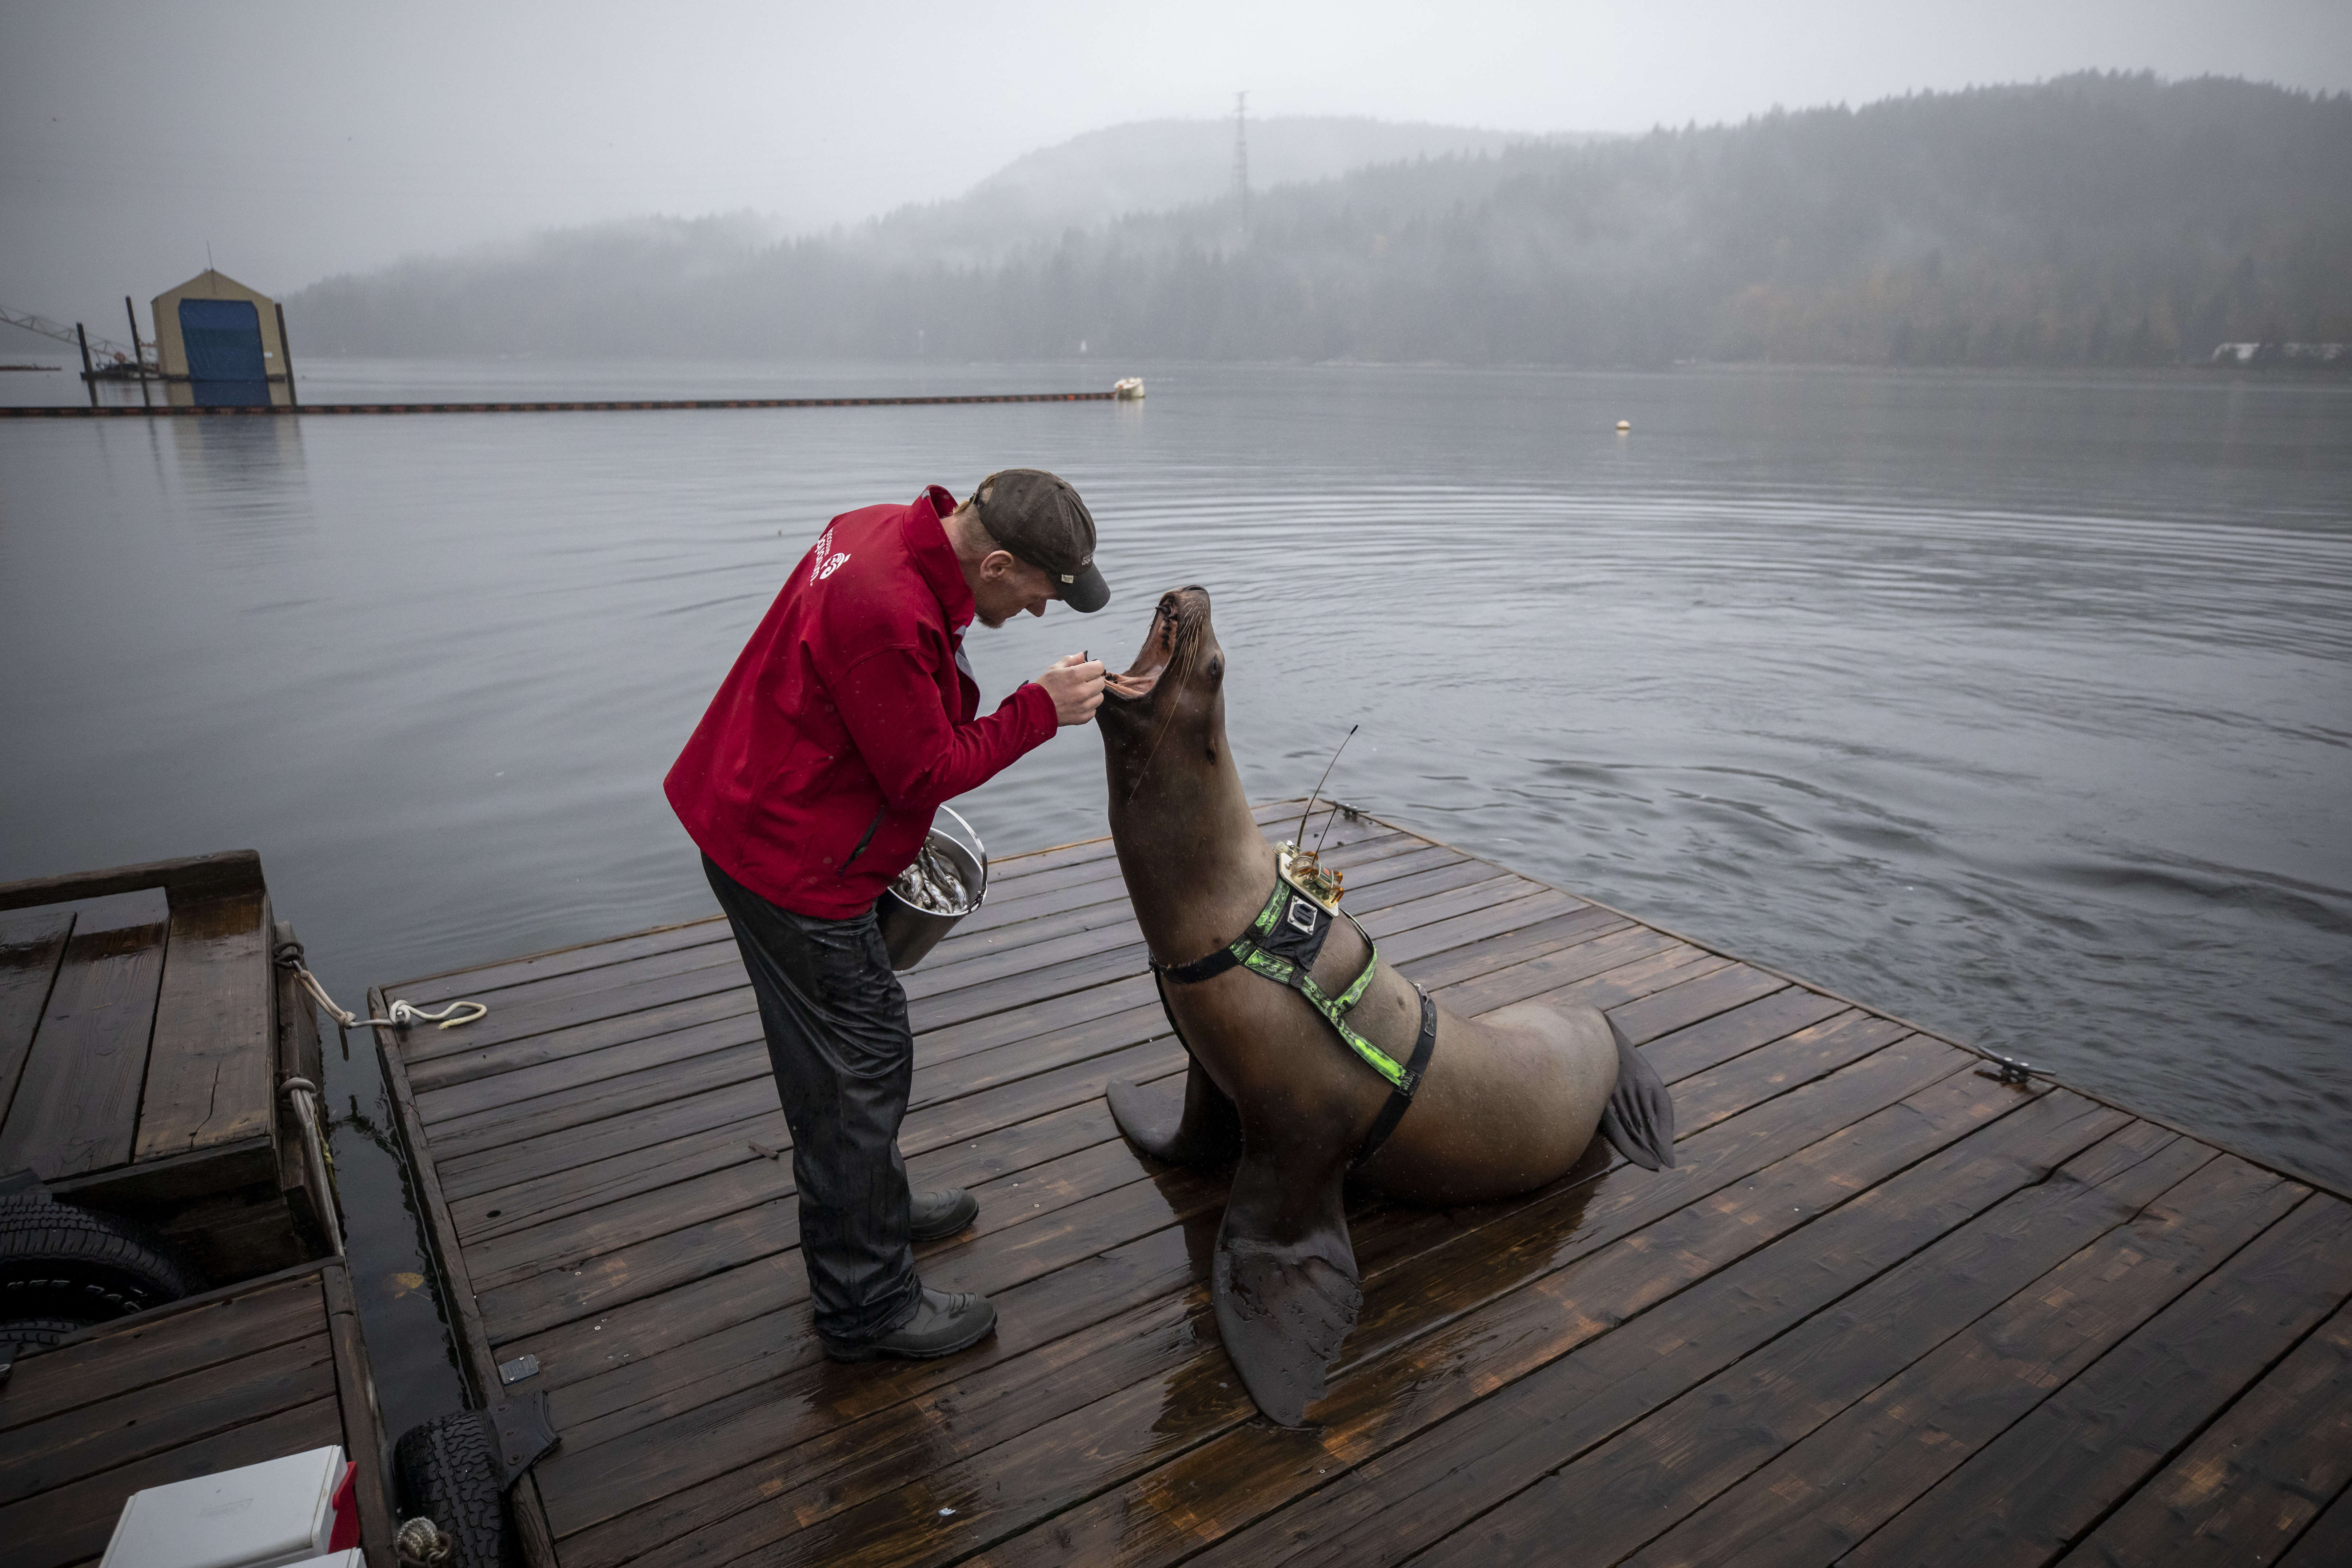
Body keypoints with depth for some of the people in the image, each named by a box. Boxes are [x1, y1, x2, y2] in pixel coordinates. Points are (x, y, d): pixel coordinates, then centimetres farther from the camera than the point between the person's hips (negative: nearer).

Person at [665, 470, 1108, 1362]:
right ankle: (865, 1307, 17)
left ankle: (877, 1210, 44)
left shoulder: (887, 530, 0)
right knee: (856, 1071, 1)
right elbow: (928, 772, -21)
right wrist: (1041, 709, -16)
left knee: (864, 1039, 23)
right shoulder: (890, 617, -31)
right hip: (788, 862, -10)